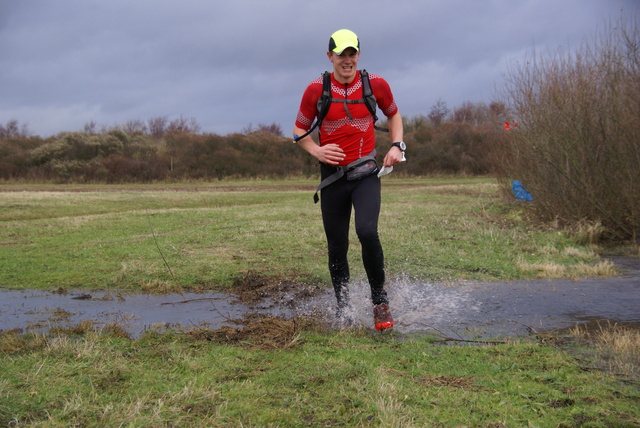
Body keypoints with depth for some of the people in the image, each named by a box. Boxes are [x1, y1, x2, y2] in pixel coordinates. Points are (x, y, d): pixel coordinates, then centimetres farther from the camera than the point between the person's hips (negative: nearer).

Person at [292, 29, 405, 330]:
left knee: (367, 231, -23)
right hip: (333, 175, 1)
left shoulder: (375, 84, -1)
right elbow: (299, 130, 9)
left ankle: (379, 301, -5)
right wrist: (316, 151, -10)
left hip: (366, 172, -1)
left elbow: (393, 114, 18)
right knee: (337, 248, 5)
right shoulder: (316, 90, -3)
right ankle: (343, 309, 24)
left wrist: (397, 146, 2)